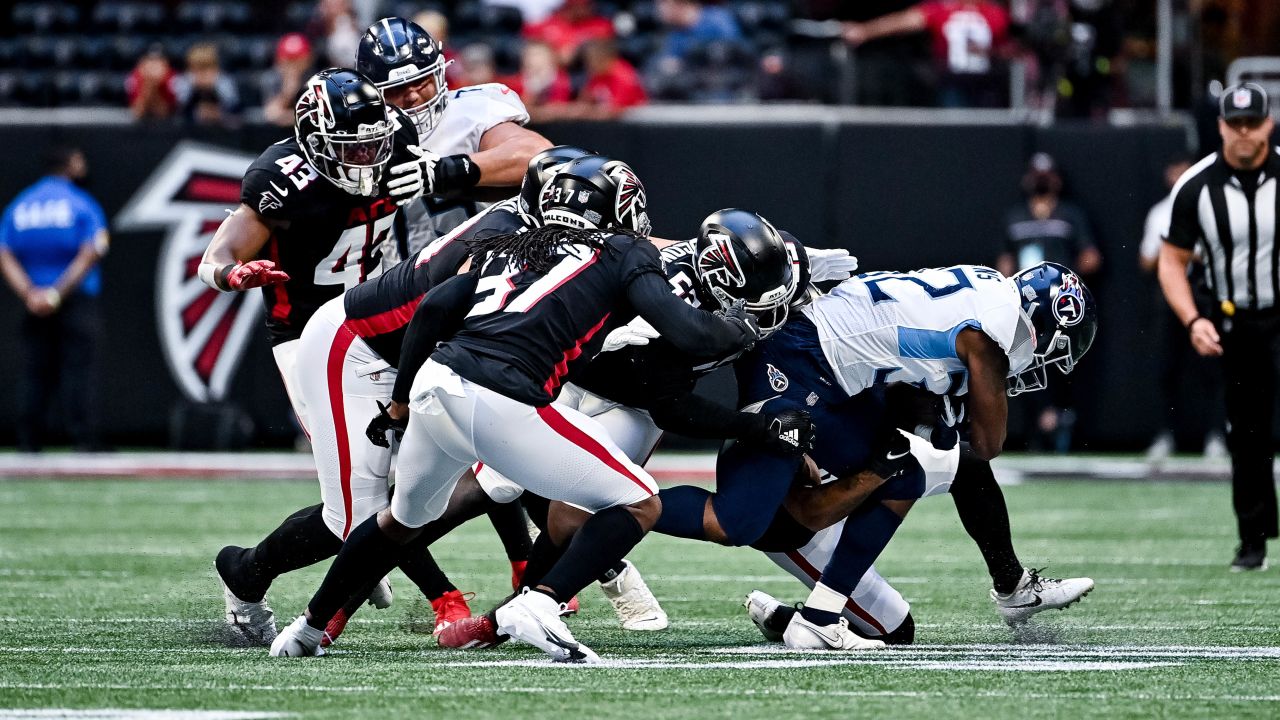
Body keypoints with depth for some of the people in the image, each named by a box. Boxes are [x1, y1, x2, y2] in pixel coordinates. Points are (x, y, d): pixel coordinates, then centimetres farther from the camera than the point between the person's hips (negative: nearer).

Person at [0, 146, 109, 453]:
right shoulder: (82, 203, -1)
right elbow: (89, 255, -13)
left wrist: (28, 293, -10)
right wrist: (59, 292, -15)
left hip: (35, 305, 4)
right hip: (77, 301, -4)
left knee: (35, 372, 7)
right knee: (79, 368, -5)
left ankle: (29, 442, 4)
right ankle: (84, 440, -11)